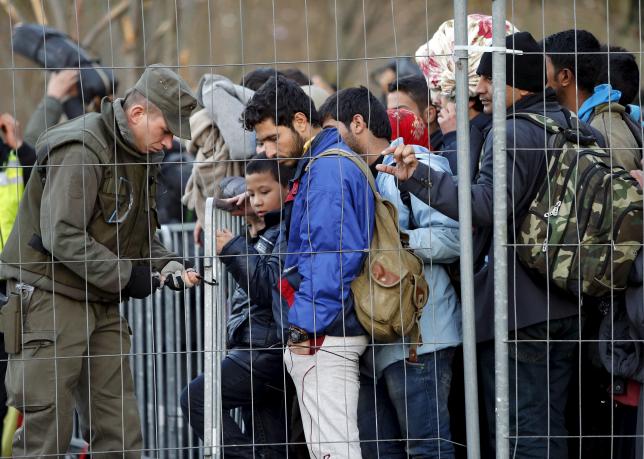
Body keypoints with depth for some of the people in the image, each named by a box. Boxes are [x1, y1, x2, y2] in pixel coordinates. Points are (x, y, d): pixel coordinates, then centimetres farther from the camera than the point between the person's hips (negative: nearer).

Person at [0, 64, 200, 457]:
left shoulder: (141, 155, 13)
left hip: (102, 304, 9)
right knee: (46, 426, -8)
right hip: (50, 296, -9)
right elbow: (62, 237, -23)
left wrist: (166, 265, -1)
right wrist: (126, 276, -19)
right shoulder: (81, 150, -18)